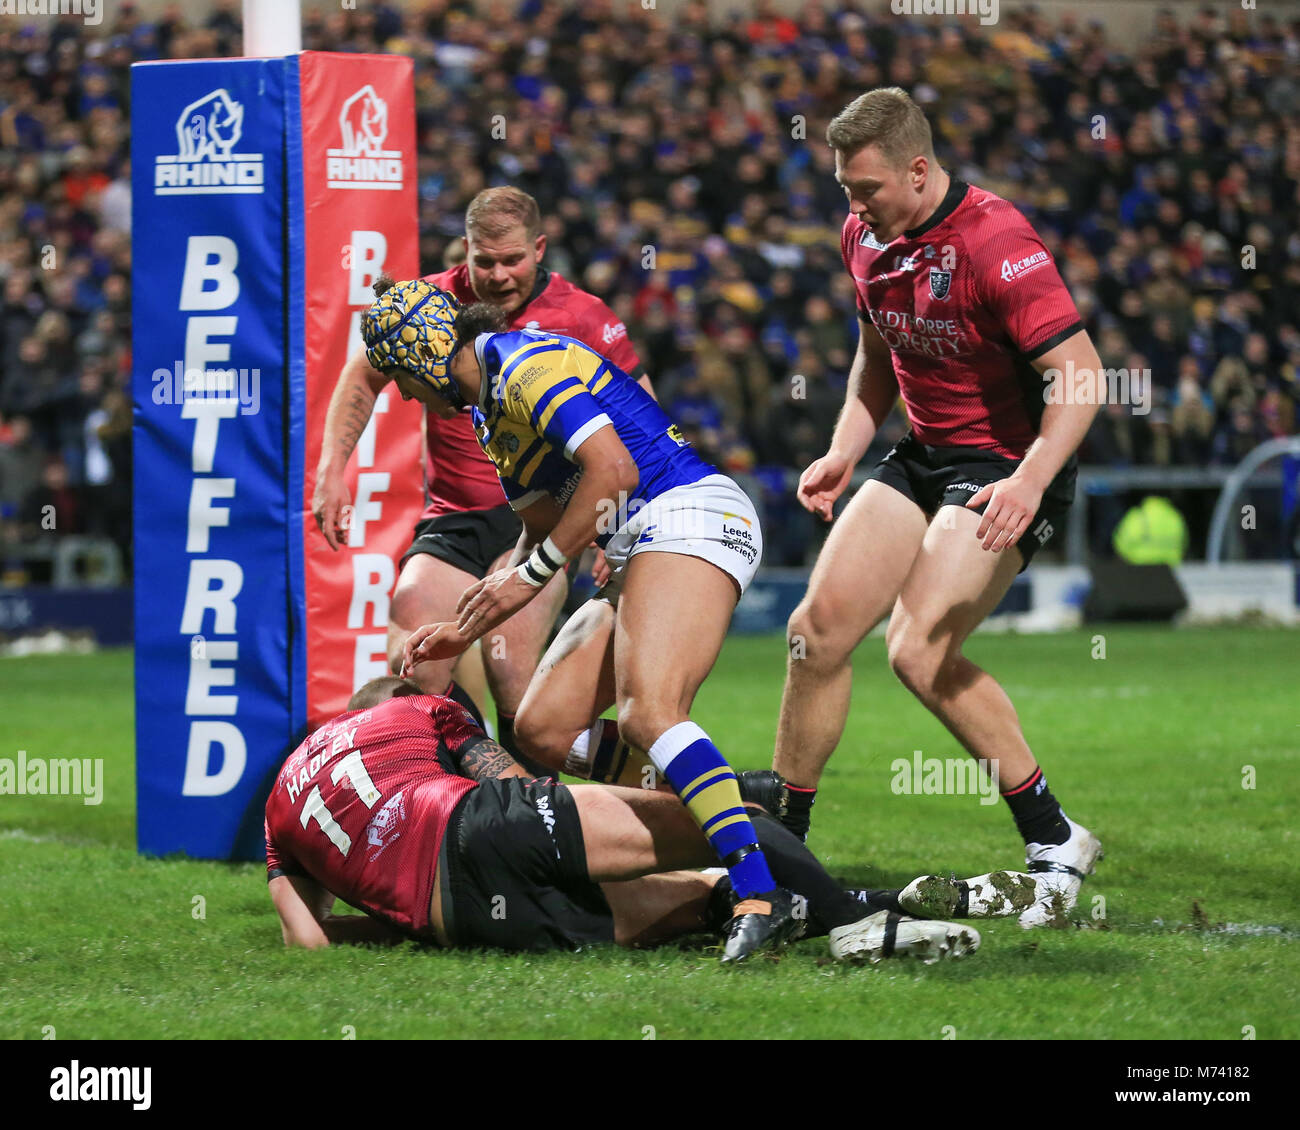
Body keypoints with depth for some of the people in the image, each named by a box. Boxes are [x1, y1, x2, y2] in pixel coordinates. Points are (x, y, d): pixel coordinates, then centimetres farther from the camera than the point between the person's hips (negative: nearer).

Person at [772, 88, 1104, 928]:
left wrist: (1030, 480, -34)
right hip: (922, 456, 8)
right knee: (819, 626, -3)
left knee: (920, 651, -19)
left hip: (1007, 467, -8)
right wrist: (844, 453, 6)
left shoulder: (997, 245, -22)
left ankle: (1055, 840, -7)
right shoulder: (865, 236, 3)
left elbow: (1078, 373, -24)